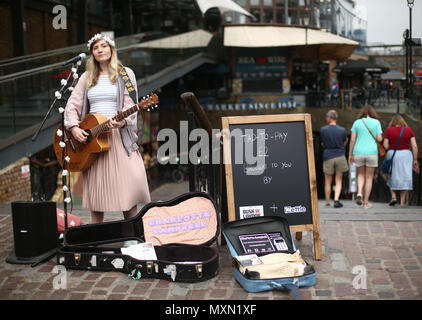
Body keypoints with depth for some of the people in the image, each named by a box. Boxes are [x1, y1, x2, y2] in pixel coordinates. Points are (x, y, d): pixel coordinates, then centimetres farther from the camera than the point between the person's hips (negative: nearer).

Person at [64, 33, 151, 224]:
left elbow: (130, 105, -2)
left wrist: (121, 121, -22)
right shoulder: (87, 77, 15)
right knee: (95, 186, 2)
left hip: (118, 135, -3)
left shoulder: (125, 74, 7)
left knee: (128, 184, -9)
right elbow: (72, 105, 11)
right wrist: (74, 128, -6)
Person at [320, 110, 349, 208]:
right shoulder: (342, 130, -6)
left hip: (328, 157, 0)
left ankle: (327, 201, 21)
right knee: (338, 181, 8)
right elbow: (345, 143, 8)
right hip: (340, 156, 0)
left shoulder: (323, 130, -8)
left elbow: (322, 143, 4)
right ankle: (336, 200, -4)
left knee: (328, 181, 12)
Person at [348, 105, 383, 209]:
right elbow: (379, 139, -7)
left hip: (358, 152, 1)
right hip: (372, 153, -1)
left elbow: (352, 139, -1)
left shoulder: (357, 122, 4)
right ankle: (366, 202, 7)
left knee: (361, 174, 20)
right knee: (369, 177, 8)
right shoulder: (376, 122, 1)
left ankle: (359, 193, -6)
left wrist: (350, 154, 5)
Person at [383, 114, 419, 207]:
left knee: (392, 177, 17)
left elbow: (385, 146, -5)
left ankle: (393, 196, 2)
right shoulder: (409, 130, 2)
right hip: (405, 156, 1)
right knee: (404, 179, 6)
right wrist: (415, 160, 2)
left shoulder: (389, 130, -2)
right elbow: (414, 146, -3)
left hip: (392, 155, -1)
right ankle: (402, 203, 4)